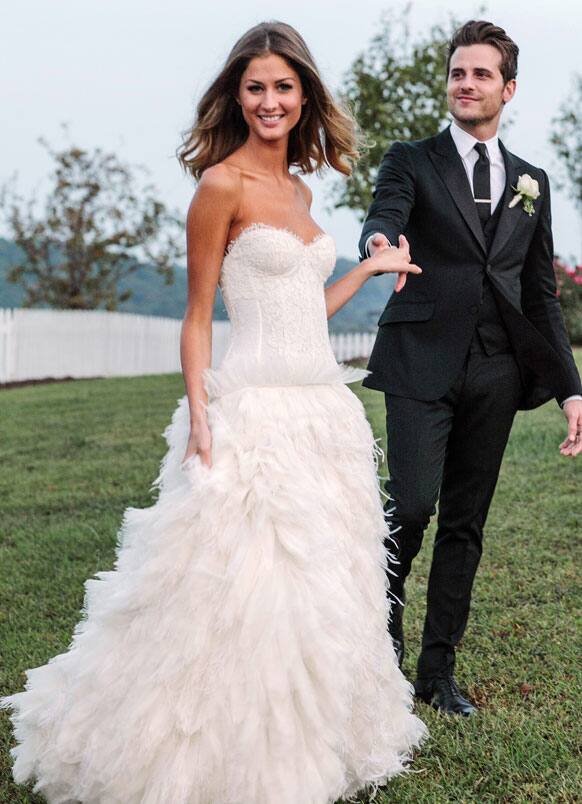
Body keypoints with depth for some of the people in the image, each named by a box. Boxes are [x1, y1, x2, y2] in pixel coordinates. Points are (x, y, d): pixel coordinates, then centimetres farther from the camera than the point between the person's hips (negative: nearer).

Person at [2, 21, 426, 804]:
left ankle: (311, 738, 30)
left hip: (322, 408, 8)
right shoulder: (222, 186, -7)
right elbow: (198, 317, -7)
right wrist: (198, 416, -16)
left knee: (321, 583, 14)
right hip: (255, 412, -8)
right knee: (243, 586, -4)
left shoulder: (299, 191, 14)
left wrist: (371, 268, 21)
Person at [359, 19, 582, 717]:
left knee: (466, 523, 6)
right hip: (422, 364, -3)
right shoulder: (412, 161, 6)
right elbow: (384, 217, -16)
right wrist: (381, 241, -41)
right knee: (412, 504, -15)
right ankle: (384, 621, 13)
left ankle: (438, 667, 16)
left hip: (495, 372, 4)